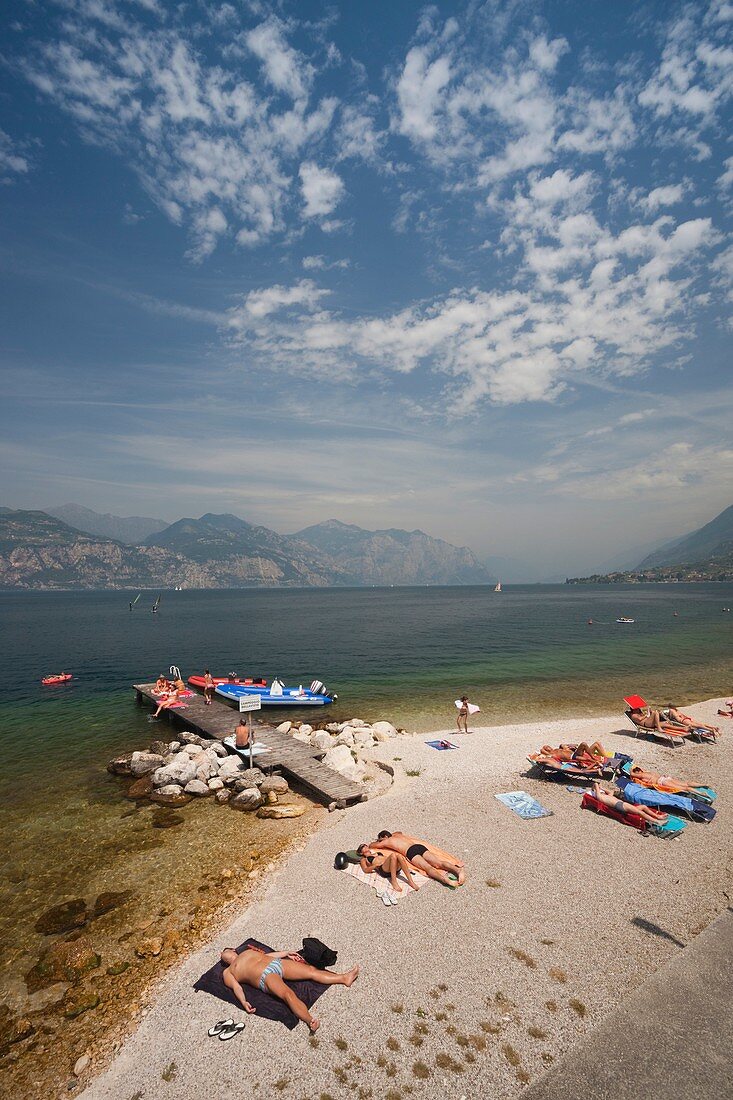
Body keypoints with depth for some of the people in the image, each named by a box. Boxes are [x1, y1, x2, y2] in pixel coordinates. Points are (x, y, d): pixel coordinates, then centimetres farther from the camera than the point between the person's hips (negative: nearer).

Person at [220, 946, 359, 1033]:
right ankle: (311, 1020, -55)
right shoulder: (227, 972, 15)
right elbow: (236, 987, -1)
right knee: (289, 994, -35)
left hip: (277, 963, 6)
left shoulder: (247, 951, 32)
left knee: (311, 970, -10)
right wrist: (243, 1002, -21)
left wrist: (287, 953, 27)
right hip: (265, 977, -6)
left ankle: (344, 978, -15)